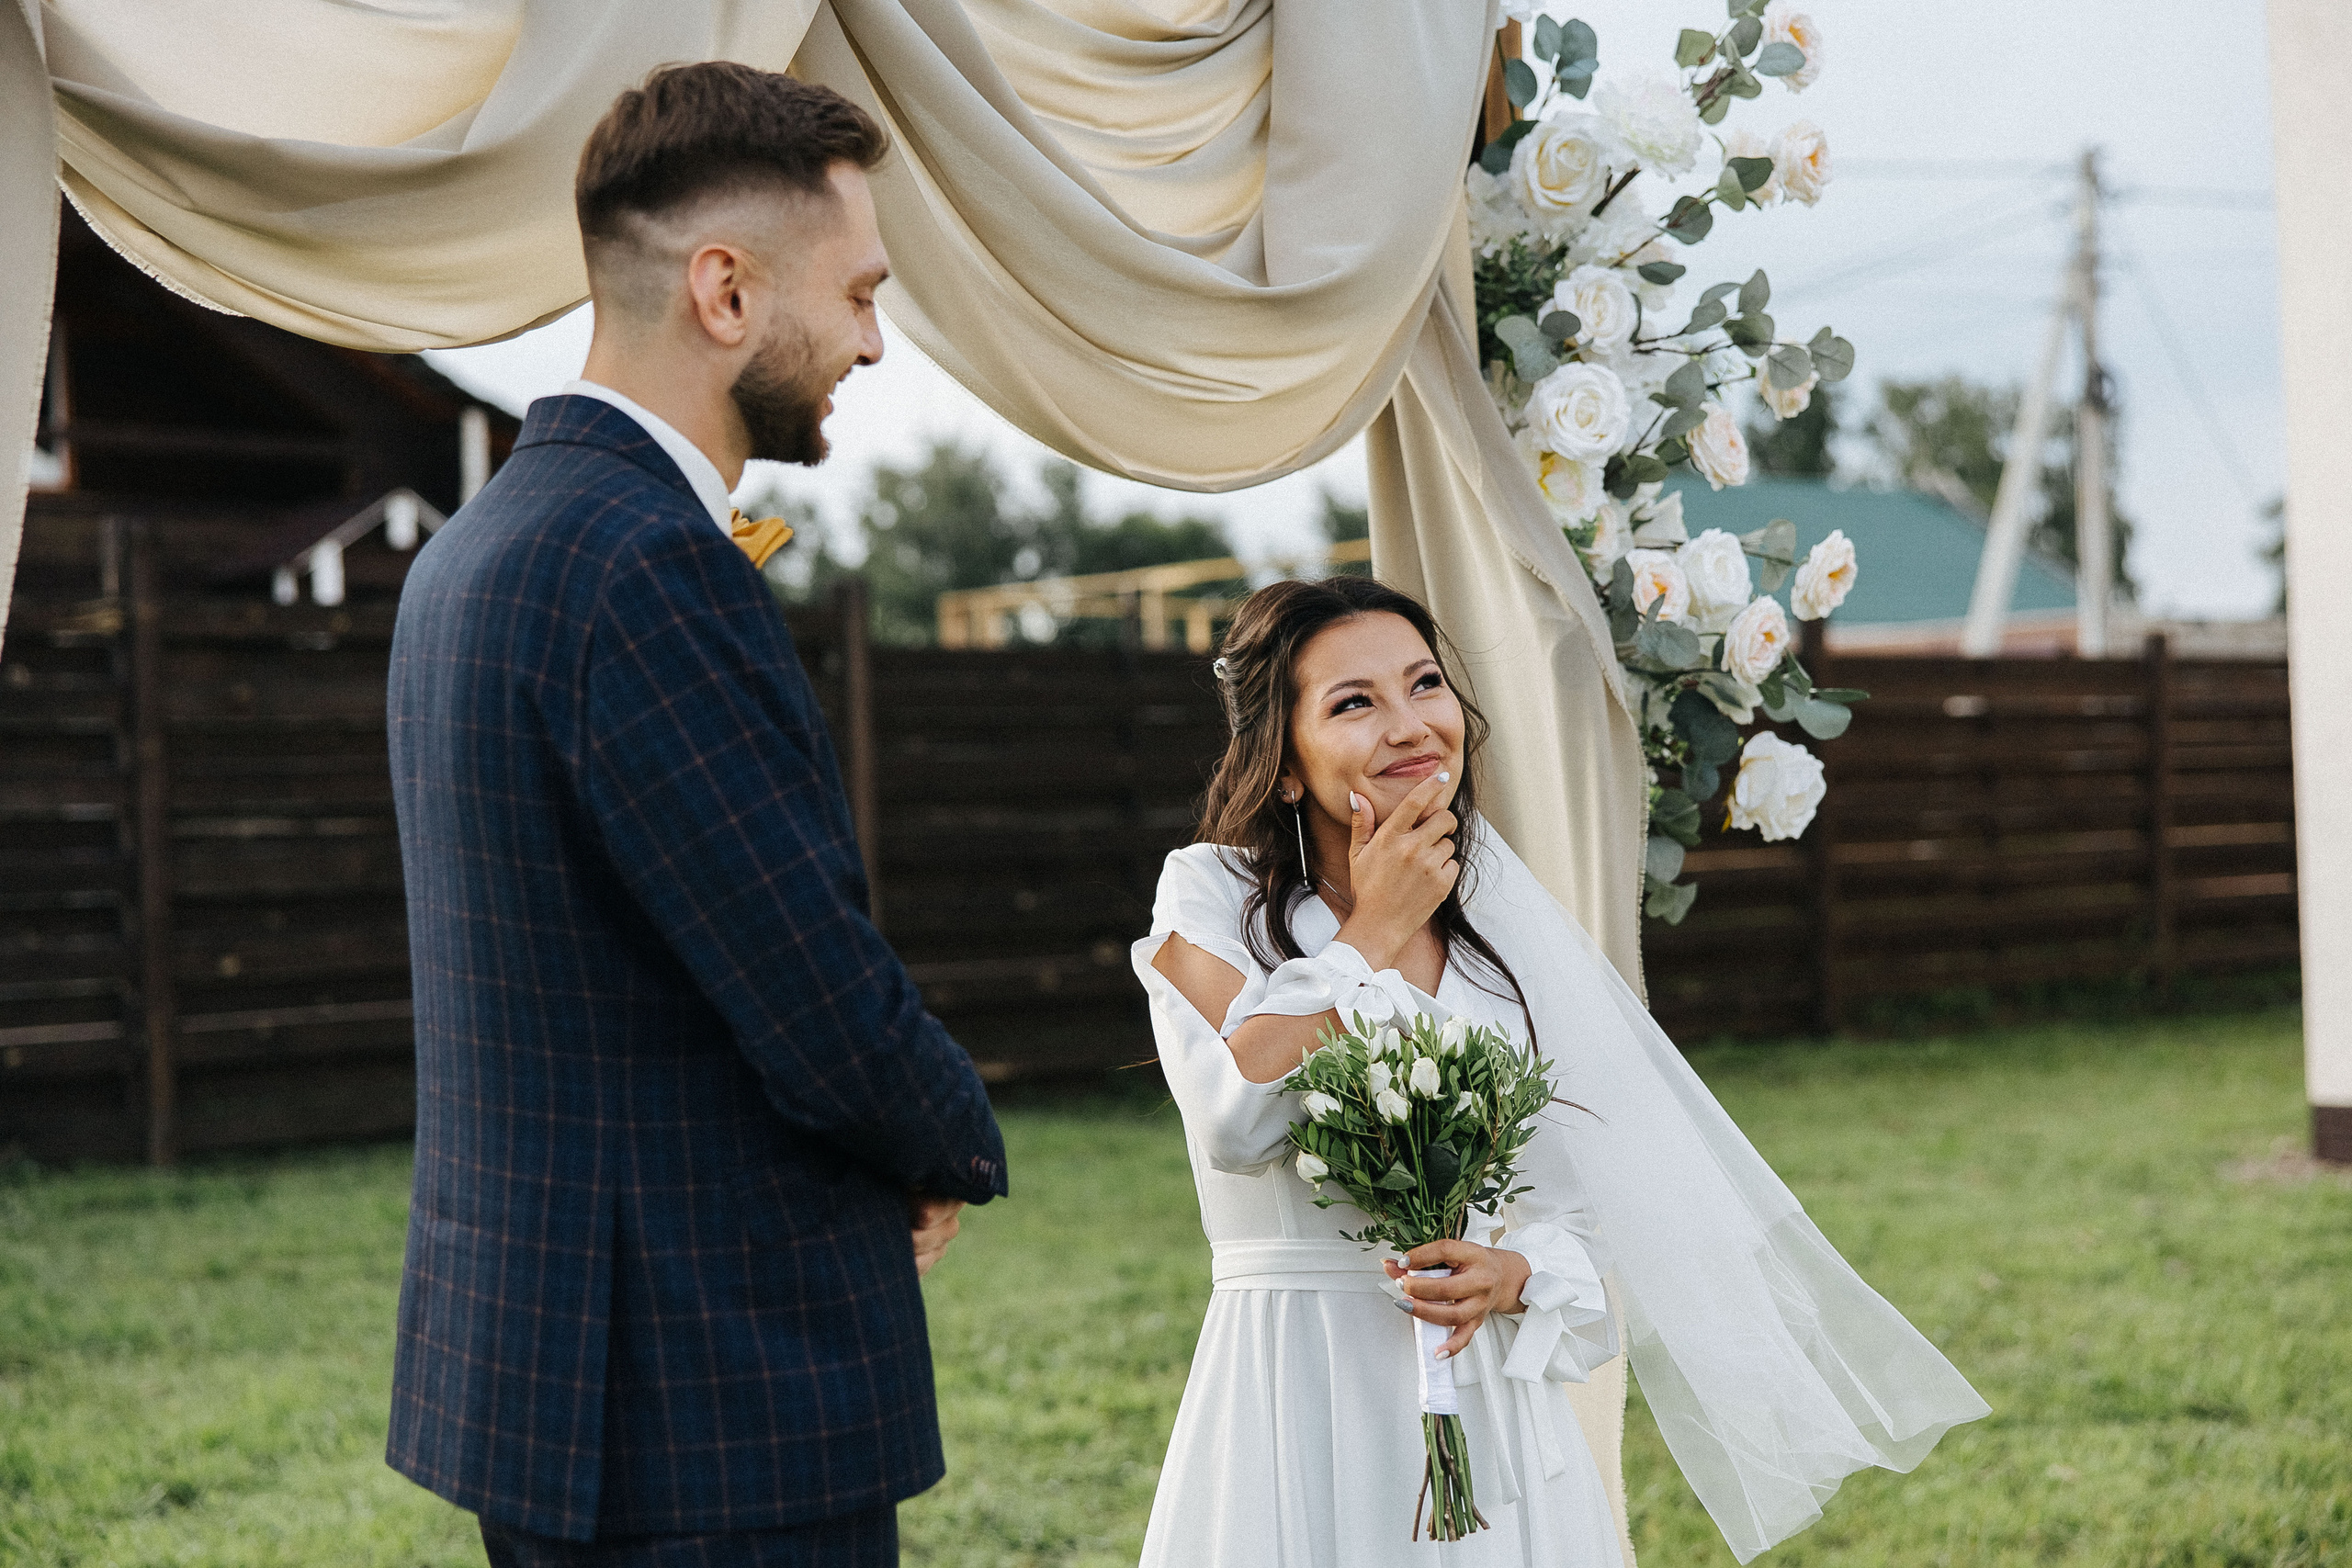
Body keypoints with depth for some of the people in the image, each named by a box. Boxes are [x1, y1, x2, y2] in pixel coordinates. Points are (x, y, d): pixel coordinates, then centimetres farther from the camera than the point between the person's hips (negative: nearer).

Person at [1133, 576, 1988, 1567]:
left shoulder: (1502, 932, 8)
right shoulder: (1212, 895, -2)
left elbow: (1592, 1217, 8)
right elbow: (1237, 1123, -20)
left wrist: (1510, 1277, -12)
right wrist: (1373, 932, -12)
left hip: (1492, 1413, 3)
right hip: (1299, 1411, -3)